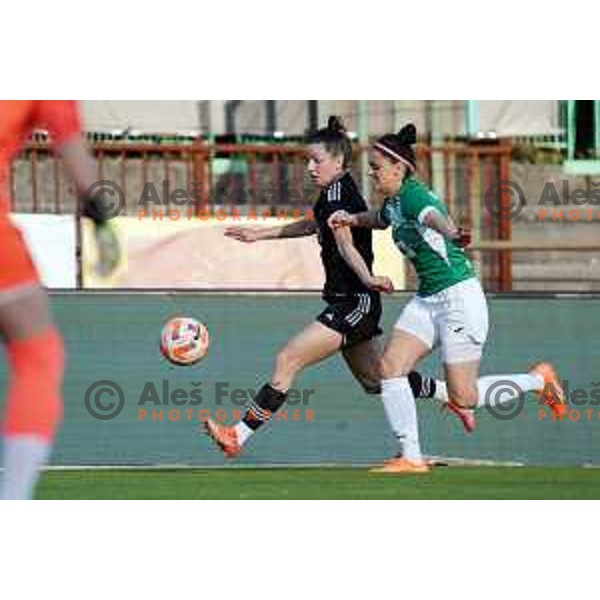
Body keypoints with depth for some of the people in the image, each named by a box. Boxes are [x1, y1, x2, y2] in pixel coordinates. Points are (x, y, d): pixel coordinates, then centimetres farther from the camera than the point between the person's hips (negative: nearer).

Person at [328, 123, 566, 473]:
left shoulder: (413, 195, -19)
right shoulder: (393, 201, 9)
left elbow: (433, 216, -44)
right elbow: (381, 219, 36)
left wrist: (451, 233, -66)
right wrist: (353, 219, 16)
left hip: (459, 297, -9)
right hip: (427, 299, 9)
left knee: (464, 397, -6)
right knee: (390, 365, -6)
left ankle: (538, 379, 16)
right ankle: (411, 458, -2)